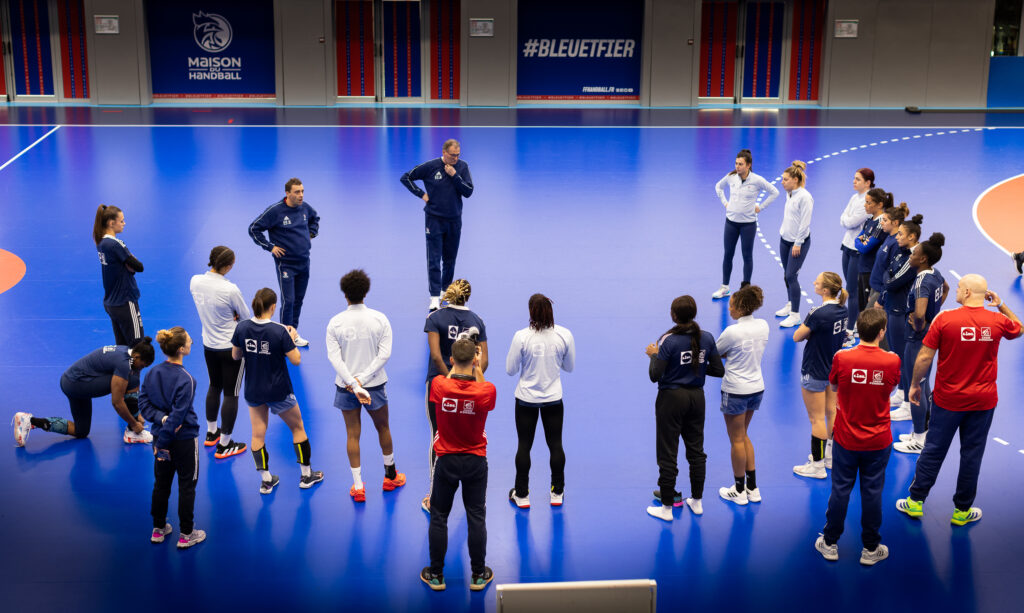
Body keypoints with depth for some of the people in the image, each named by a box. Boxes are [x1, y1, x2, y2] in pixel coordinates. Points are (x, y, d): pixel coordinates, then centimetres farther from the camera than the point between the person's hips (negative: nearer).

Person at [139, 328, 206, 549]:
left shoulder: (152, 372, -3)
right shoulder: (185, 379, -23)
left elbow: (144, 402, -1)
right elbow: (178, 414, -22)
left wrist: (161, 418, -12)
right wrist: (163, 443, -16)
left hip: (160, 434, 6)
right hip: (184, 438, -6)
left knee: (161, 482, 19)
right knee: (187, 485, 9)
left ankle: (158, 529, 31)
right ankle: (186, 535, 18)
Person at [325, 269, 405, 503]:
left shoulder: (335, 322, -9)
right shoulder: (379, 319, -8)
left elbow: (334, 357, -15)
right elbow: (384, 353, -14)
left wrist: (354, 385, -18)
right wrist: (363, 378, -15)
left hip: (345, 387, 0)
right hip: (375, 385, 0)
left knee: (353, 435, 8)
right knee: (383, 428, 20)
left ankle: (358, 487, 12)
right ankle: (390, 475, 36)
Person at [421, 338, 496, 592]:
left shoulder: (439, 385, -17)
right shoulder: (487, 391, -18)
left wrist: (455, 367, 17)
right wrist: (478, 369, 6)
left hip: (446, 461, 0)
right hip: (476, 462, 0)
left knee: (438, 517, 13)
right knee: (476, 518, 12)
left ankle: (436, 575, 23)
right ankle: (478, 575, 22)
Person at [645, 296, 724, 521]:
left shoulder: (668, 340, -18)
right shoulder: (707, 338, -3)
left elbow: (655, 376, -18)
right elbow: (719, 370, 2)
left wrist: (654, 355, -1)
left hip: (671, 399, -5)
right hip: (696, 397, 5)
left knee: (668, 454, 4)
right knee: (696, 450, 17)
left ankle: (667, 508, 10)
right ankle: (697, 502, 27)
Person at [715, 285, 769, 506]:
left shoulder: (733, 332, -23)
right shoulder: (763, 326, -1)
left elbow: (714, 354, -10)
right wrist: (728, 353, 3)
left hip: (736, 391, -7)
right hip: (757, 387, 7)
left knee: (737, 440, 7)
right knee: (743, 436, 21)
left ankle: (739, 491, 18)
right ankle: (752, 487, 25)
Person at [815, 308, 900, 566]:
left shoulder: (842, 358, -15)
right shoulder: (892, 360, -14)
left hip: (846, 439, 0)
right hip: (878, 441, 0)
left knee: (840, 490, 12)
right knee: (872, 492, 11)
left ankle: (830, 544, 24)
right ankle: (871, 549, 23)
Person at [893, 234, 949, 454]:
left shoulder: (922, 283, -27)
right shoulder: (936, 275, 2)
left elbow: (919, 313, -42)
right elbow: (946, 289, 27)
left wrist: (919, 326, -21)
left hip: (918, 341, -10)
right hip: (932, 337, 10)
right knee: (924, 385, 21)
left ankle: (918, 441, 13)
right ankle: (924, 432, 34)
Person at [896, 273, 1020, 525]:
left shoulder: (944, 319, -14)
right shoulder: (997, 321, -7)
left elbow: (924, 357, -11)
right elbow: (1019, 328, 18)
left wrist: (914, 385, 2)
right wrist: (1001, 305, 16)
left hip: (948, 398, -1)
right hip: (983, 401, 2)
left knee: (933, 450, 11)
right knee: (972, 454, 12)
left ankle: (915, 502, 21)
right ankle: (962, 510, 22)